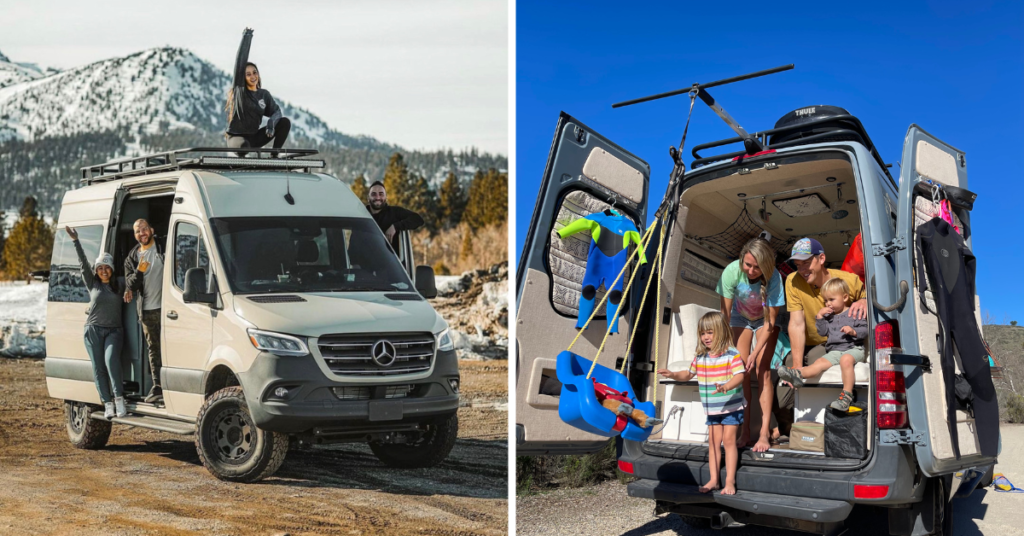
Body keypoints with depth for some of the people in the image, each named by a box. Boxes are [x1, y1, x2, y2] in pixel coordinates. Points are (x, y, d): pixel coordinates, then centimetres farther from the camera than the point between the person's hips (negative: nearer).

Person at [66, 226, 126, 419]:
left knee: (111, 360, -23)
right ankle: (108, 404, -2)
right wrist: (75, 240, -4)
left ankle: (119, 399, -23)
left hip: (114, 330, -1)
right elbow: (83, 263, 1)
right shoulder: (92, 284, 7)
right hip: (94, 330, 1)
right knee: (98, 367, -4)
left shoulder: (118, 285, 10)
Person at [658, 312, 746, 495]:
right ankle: (714, 479, 11)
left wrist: (726, 386, -42)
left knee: (728, 439, -5)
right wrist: (673, 375, 2)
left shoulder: (732, 355, -13)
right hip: (712, 409, 5)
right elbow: (689, 374, 19)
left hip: (731, 406, -5)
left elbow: (739, 375, -24)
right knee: (713, 440, 5)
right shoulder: (700, 357, 5)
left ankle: (730, 481, 0)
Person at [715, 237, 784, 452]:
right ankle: (744, 430, -4)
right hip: (741, 318, 2)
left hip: (765, 320, -2)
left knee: (762, 370, -15)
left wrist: (756, 353, -32)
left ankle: (765, 432, -15)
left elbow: (770, 321, -27)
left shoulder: (773, 278, -34)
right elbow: (725, 313, -23)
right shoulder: (732, 271, -31)